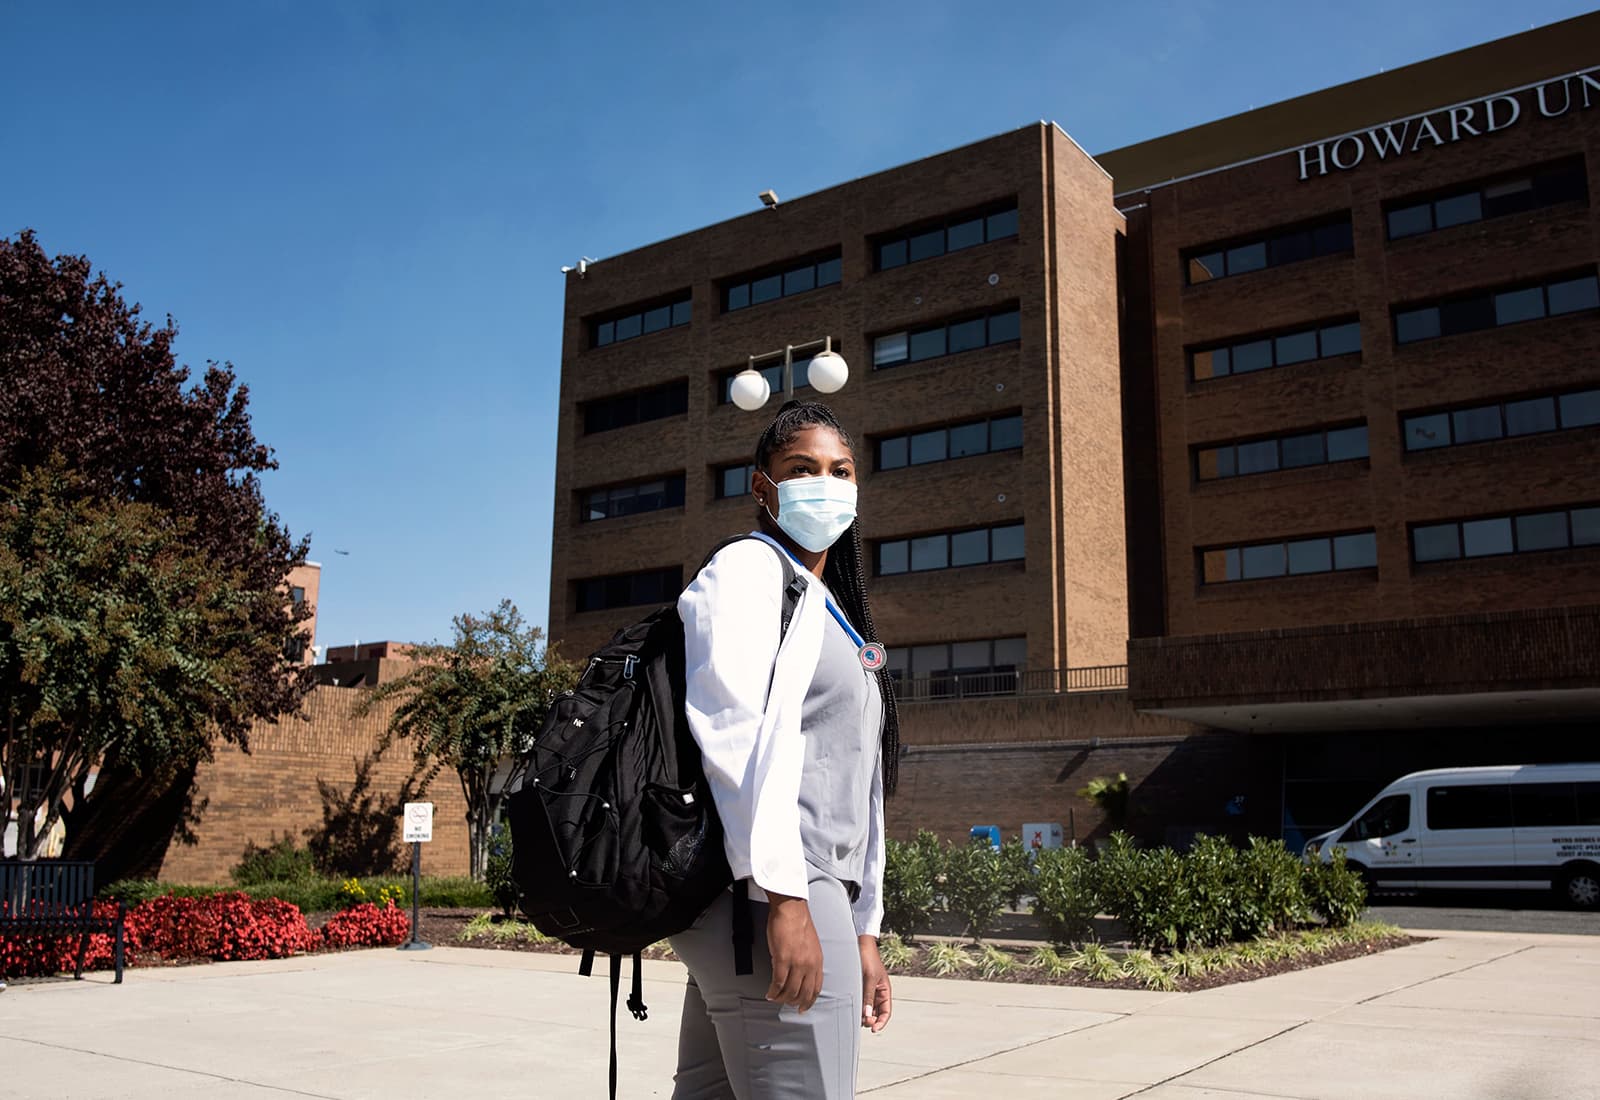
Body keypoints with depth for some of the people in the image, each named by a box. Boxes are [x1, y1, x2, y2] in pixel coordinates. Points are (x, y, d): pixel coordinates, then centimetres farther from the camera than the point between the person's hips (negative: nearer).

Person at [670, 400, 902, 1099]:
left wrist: (862, 932, 20)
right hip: (772, 894, -9)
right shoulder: (744, 569, -1)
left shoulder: (830, 611, 26)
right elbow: (734, 731, -15)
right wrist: (782, 893, -22)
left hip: (818, 894, 9)